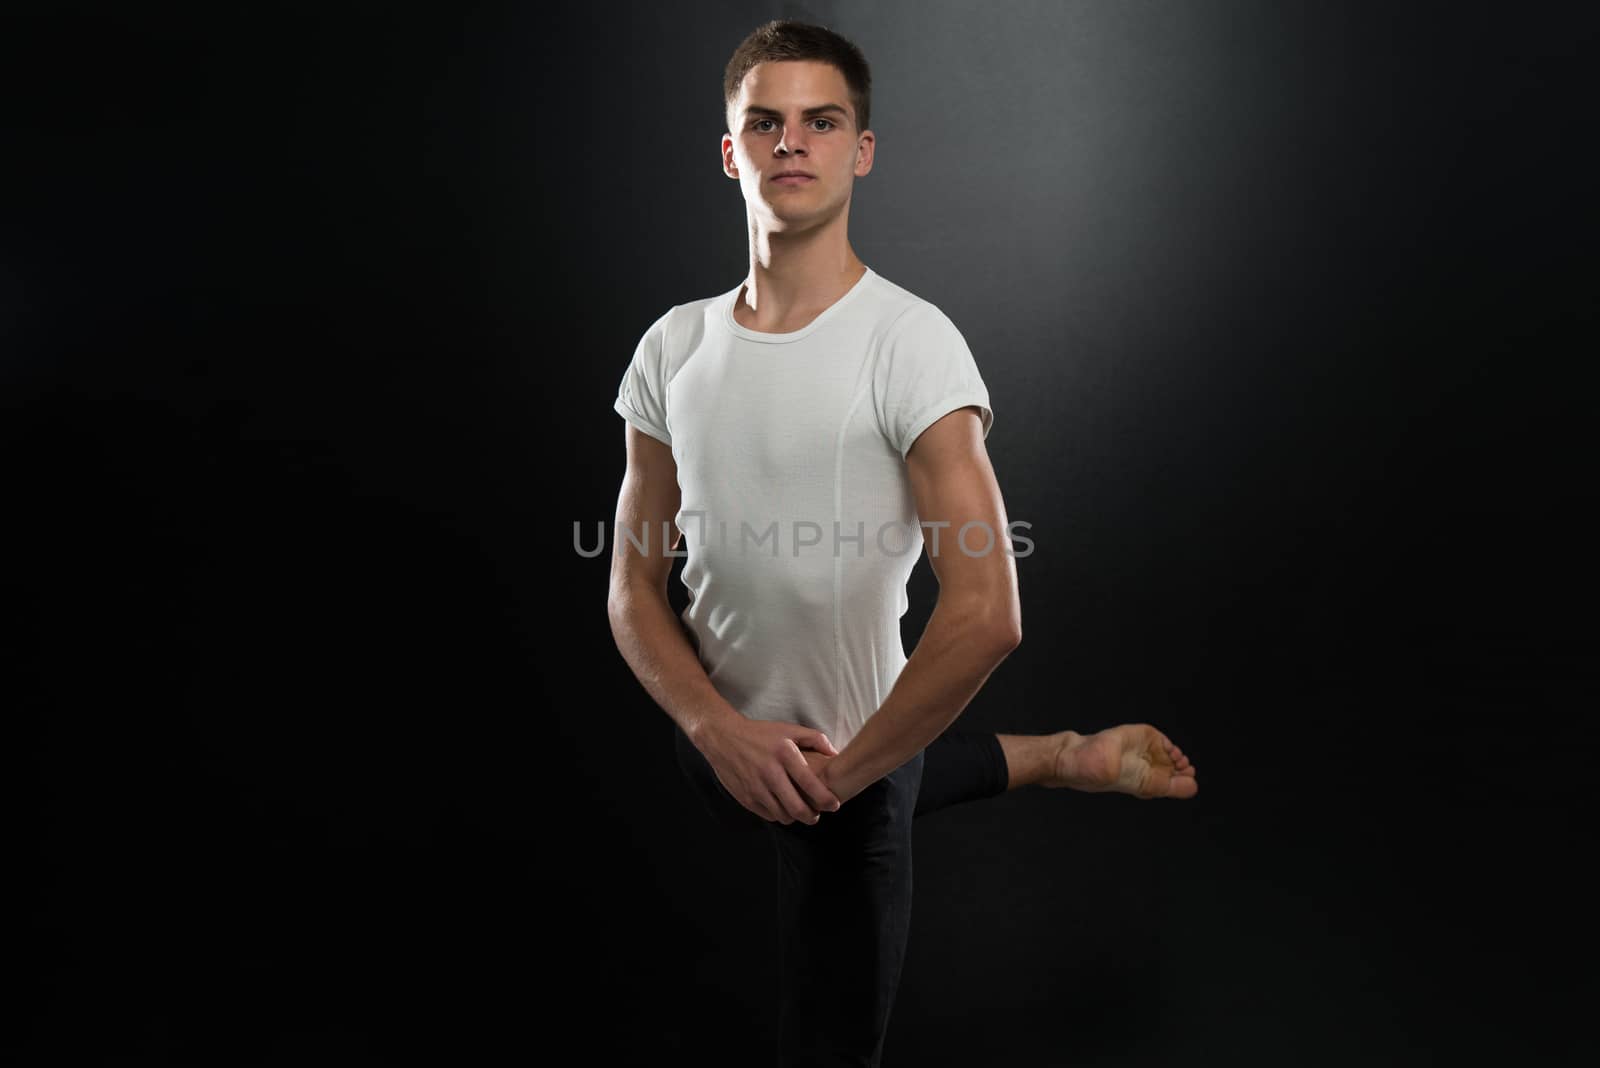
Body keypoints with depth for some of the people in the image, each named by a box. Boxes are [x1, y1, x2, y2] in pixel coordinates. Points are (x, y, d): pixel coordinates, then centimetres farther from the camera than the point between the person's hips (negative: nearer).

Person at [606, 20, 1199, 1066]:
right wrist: (720, 732, -15)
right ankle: (1056, 759, 45)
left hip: (848, 758, -6)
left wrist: (838, 772, -17)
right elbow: (635, 586, 0)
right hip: (715, 739, 6)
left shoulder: (910, 341, -19)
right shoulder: (673, 346, -2)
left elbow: (986, 616, -26)